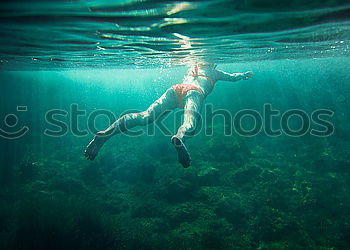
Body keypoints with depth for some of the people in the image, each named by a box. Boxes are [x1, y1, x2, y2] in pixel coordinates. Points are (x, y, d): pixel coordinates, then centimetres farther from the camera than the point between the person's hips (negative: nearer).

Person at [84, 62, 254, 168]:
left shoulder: (192, 68, 43)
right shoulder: (214, 71, 34)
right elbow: (232, 77, 48)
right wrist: (244, 75, 69)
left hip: (176, 89, 4)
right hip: (194, 93, -3)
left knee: (145, 117, -15)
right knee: (190, 124, -30)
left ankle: (106, 133, -34)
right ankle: (179, 138, -68)